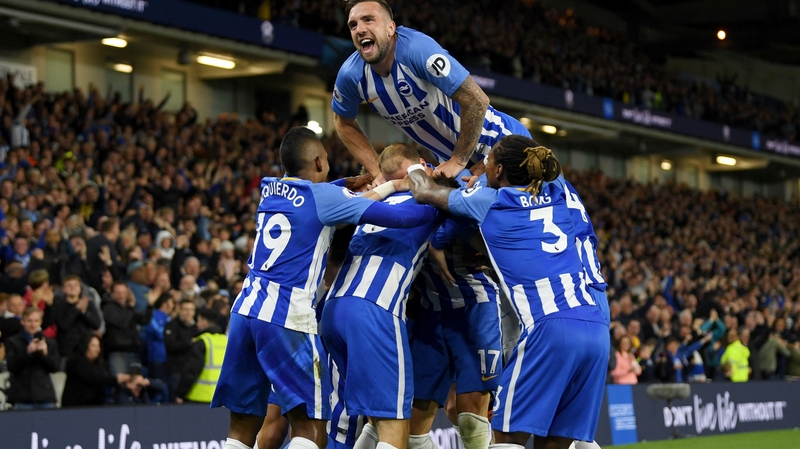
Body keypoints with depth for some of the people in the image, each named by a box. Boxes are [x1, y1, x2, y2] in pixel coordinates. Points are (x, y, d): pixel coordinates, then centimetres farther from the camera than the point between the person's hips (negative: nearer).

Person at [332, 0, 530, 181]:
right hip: (448, 155, 6)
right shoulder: (351, 74, -12)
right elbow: (344, 122, 9)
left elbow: (476, 101, -30)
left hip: (499, 141, -6)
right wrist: (378, 171, 1)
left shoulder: (417, 48, -30)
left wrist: (458, 161, -22)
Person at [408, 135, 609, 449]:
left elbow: (424, 191, 26)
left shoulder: (489, 201, 8)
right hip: (597, 329, 6)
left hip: (551, 328, -6)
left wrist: (413, 168, 46)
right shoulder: (556, 194, 20)